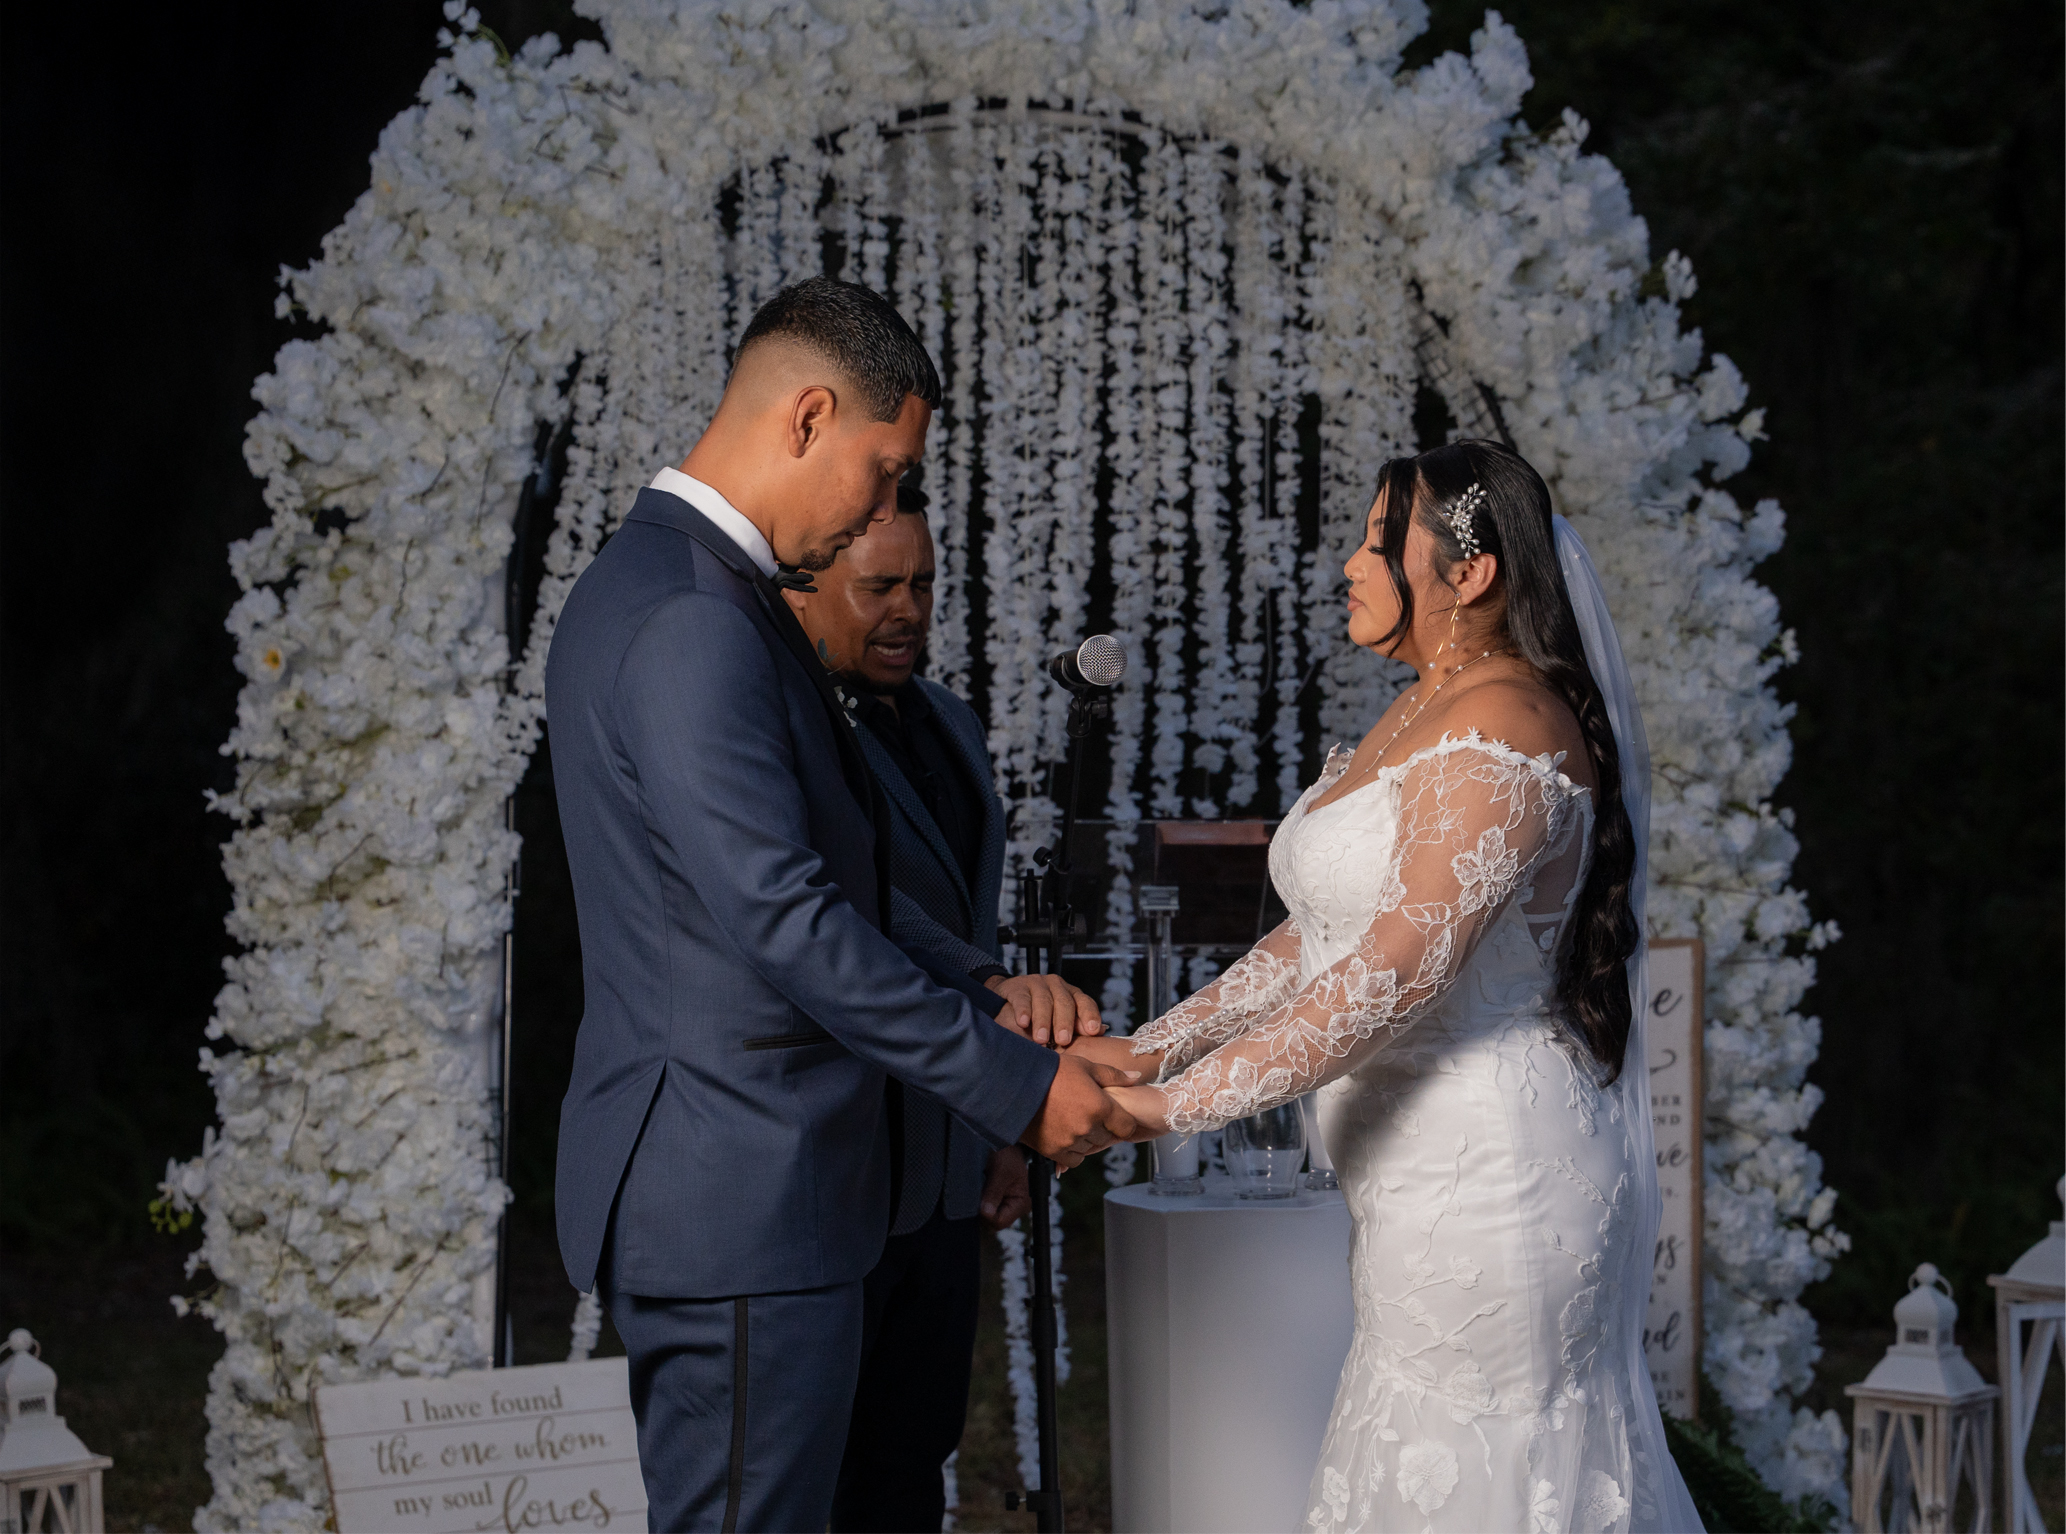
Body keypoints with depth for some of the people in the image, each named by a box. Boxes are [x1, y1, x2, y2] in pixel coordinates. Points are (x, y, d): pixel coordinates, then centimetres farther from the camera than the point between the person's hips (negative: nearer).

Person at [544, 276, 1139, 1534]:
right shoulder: (696, 621, -19)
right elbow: (781, 917, -24)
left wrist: (982, 996, 12)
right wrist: (1016, 1085, -18)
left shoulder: (652, 582, 15)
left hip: (720, 1182, 11)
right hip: (741, 1195, -11)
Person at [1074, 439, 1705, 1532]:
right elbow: (1321, 934, 15)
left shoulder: (1504, 725, -18)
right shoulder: (1418, 717, 15)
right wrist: (1154, 1046, 5)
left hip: (1483, 1182, -10)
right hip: (1435, 1175, 10)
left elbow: (1402, 965, -25)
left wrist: (1180, 1102, -23)